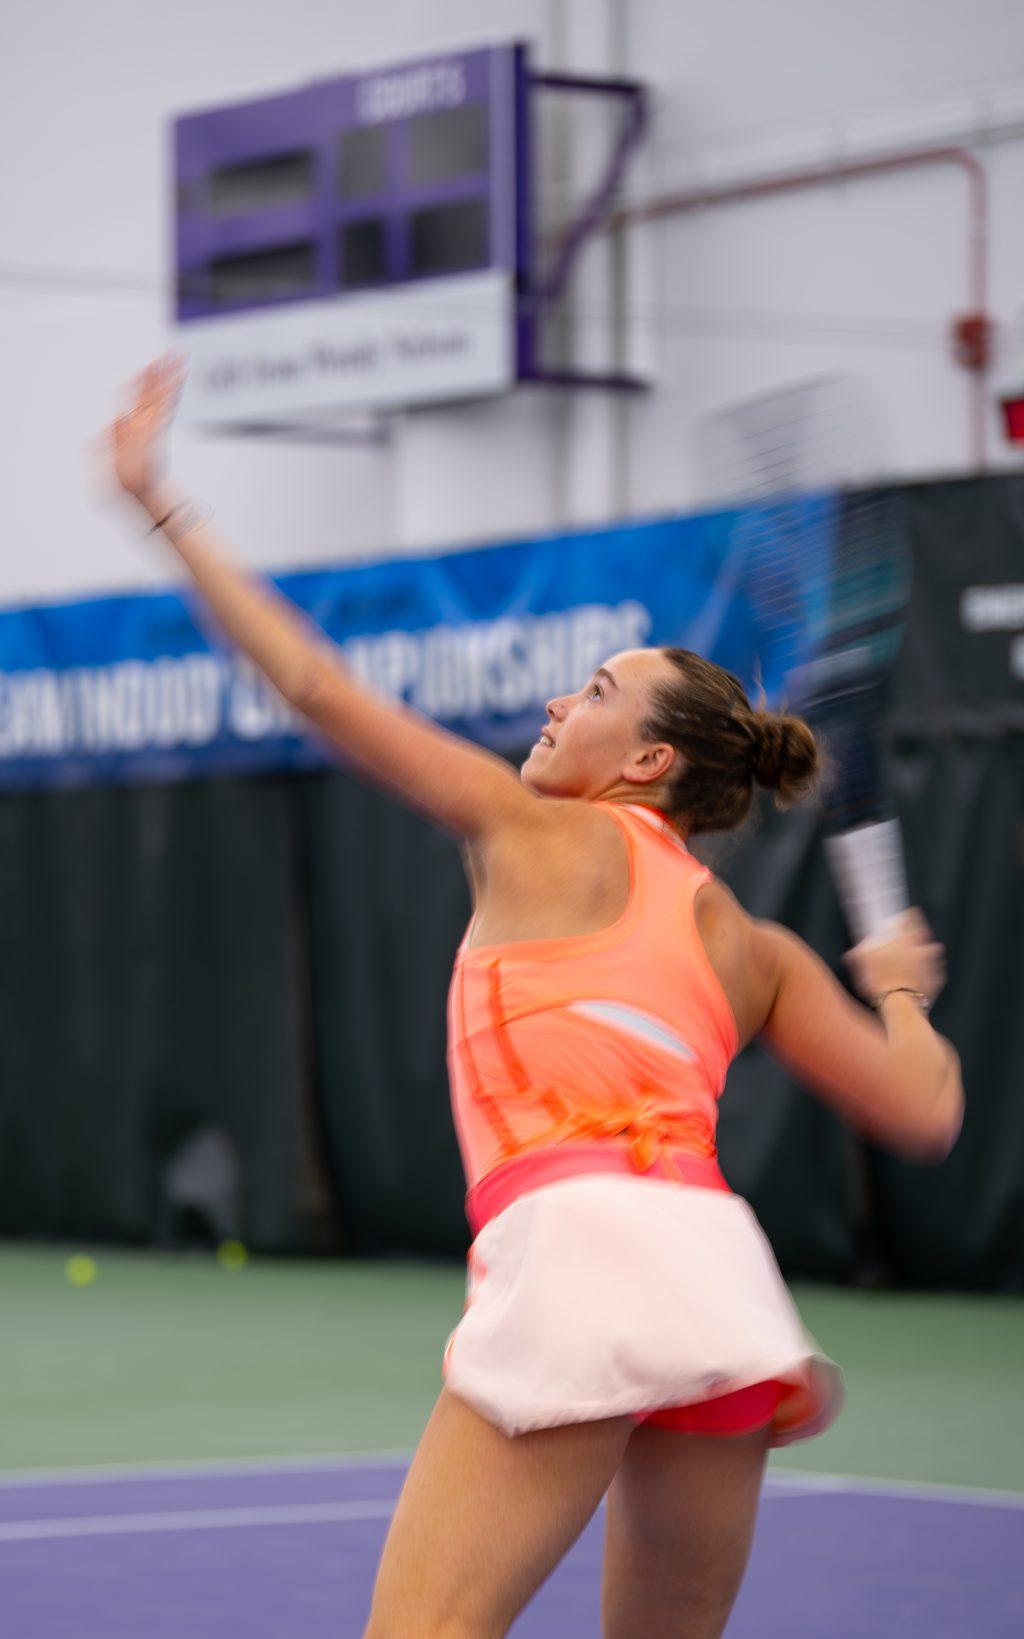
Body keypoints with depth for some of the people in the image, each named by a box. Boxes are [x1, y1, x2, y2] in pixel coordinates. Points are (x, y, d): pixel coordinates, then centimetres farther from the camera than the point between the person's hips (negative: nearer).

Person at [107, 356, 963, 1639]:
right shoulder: (755, 951, 24)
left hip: (578, 1243, -6)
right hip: (721, 1270, 6)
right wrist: (898, 991, 41)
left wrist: (161, 505, 19)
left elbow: (319, 687, 13)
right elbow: (924, 1114, 19)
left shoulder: (540, 836, 14)